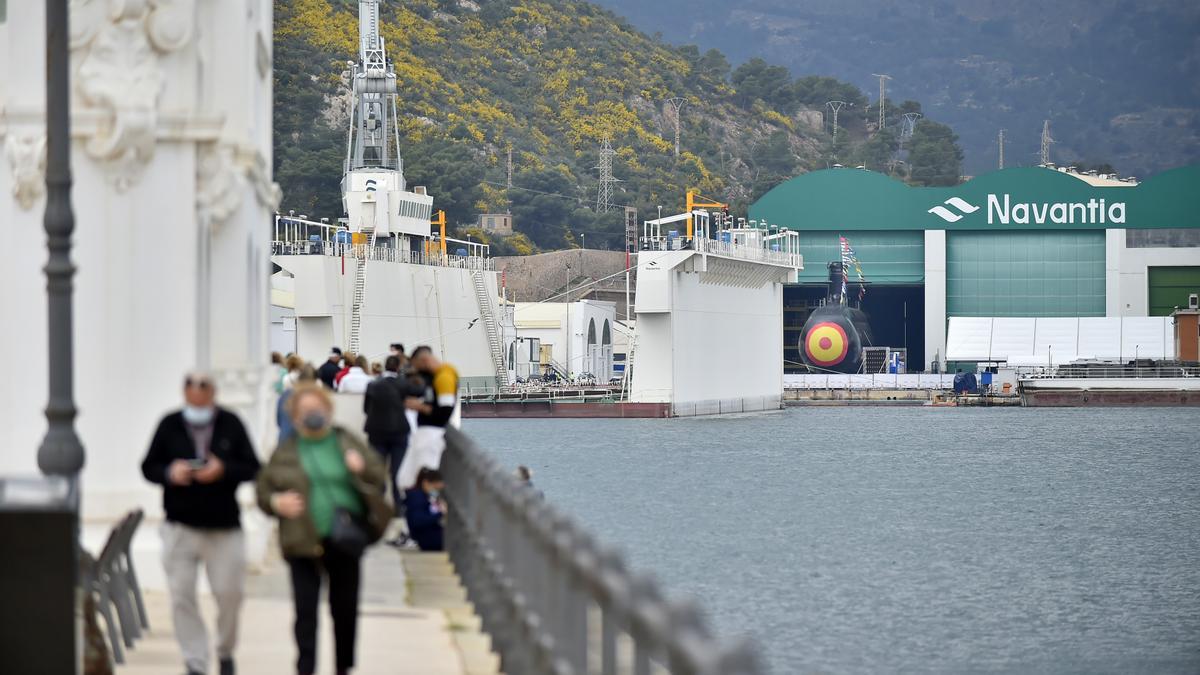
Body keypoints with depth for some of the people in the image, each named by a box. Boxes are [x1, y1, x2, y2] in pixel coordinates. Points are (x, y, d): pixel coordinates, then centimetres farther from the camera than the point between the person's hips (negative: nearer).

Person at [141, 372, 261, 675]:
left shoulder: (231, 425, -1)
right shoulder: (169, 425, 1)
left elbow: (252, 468, -1)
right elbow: (148, 467, 5)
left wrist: (223, 470, -19)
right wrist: (169, 473, -16)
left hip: (225, 527, 0)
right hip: (180, 527, 0)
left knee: (229, 593, 4)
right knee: (181, 596, -3)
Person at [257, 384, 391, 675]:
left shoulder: (347, 443, 5)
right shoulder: (286, 452, 3)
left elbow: (379, 478, 9)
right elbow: (263, 490, 8)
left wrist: (362, 470, -12)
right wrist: (277, 502, -13)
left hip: (345, 540, 1)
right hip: (303, 541, -1)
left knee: (345, 608, 11)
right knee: (305, 610, -4)